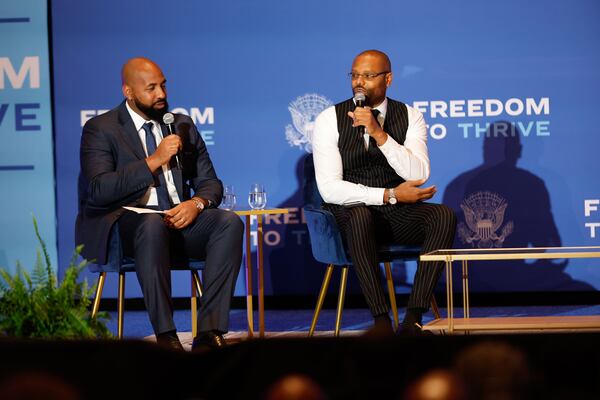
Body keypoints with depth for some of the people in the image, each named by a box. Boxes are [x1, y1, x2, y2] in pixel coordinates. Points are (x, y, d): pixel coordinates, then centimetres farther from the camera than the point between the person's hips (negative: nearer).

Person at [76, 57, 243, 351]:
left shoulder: (182, 125, 17)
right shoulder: (100, 129, 1)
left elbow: (210, 182, 16)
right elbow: (98, 190, -13)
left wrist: (197, 203, -9)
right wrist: (153, 161, -17)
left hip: (180, 218, 5)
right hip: (128, 221, -5)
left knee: (230, 222, -25)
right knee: (154, 224, -40)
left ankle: (209, 332, -30)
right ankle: (166, 337, -38)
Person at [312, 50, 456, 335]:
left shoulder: (409, 117, 2)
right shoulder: (329, 120, -4)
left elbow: (418, 175, -13)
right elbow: (329, 189, -12)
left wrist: (379, 134, -23)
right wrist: (390, 195, -18)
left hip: (398, 215, 3)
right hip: (350, 213, -3)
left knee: (444, 216, -27)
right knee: (360, 216, -38)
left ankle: (413, 319, -30)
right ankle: (381, 320, -35)